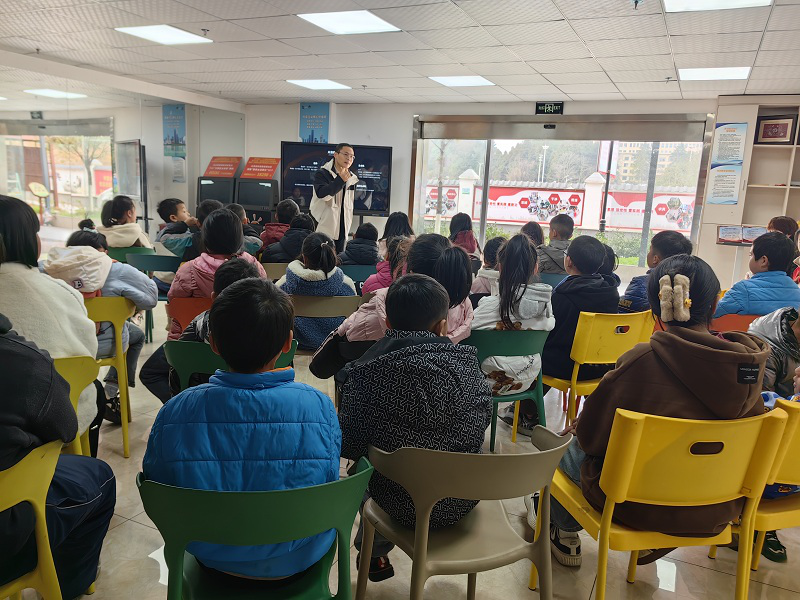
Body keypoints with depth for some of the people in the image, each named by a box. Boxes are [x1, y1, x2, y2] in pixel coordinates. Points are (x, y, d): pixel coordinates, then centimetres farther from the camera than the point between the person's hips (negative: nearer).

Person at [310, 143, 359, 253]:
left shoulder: (352, 178, 13)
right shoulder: (322, 173, -5)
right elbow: (322, 194, -23)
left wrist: (348, 227, 17)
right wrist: (341, 180, -28)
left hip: (341, 230, 6)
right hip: (324, 230, -6)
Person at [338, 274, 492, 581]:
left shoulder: (365, 373, -17)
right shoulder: (465, 362, -11)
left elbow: (349, 446, -14)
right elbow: (482, 419, 0)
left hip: (401, 506, -2)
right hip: (462, 501, 3)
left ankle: (374, 553, 43)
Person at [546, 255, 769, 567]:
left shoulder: (641, 360, -26)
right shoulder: (748, 364, -11)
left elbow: (591, 435, -16)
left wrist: (578, 427, 8)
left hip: (641, 507, -5)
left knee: (567, 446, 20)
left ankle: (566, 535, 41)